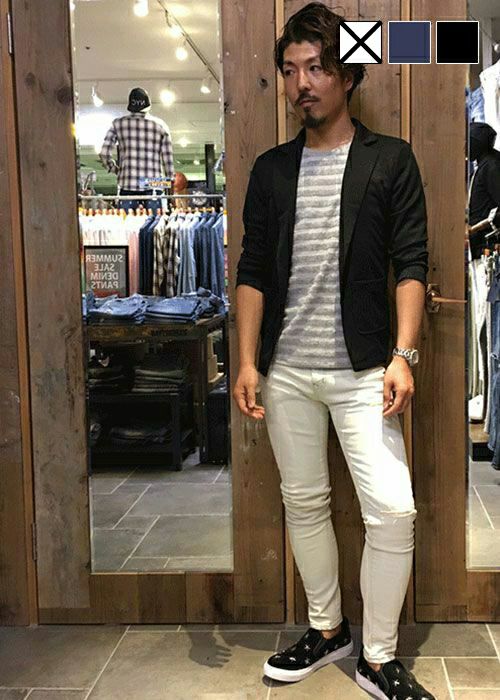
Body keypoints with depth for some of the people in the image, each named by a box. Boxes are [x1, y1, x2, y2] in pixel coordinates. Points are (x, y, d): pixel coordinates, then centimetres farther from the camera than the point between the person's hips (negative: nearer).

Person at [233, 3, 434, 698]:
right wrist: (247, 362, 0)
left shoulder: (390, 160, 1)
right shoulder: (271, 168, 10)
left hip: (362, 371, -3)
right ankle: (327, 629, 31)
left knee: (392, 511, -8)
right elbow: (252, 271, 8)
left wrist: (402, 355, -14)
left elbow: (411, 264, -4)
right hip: (286, 371, 3)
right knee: (304, 503, 12)